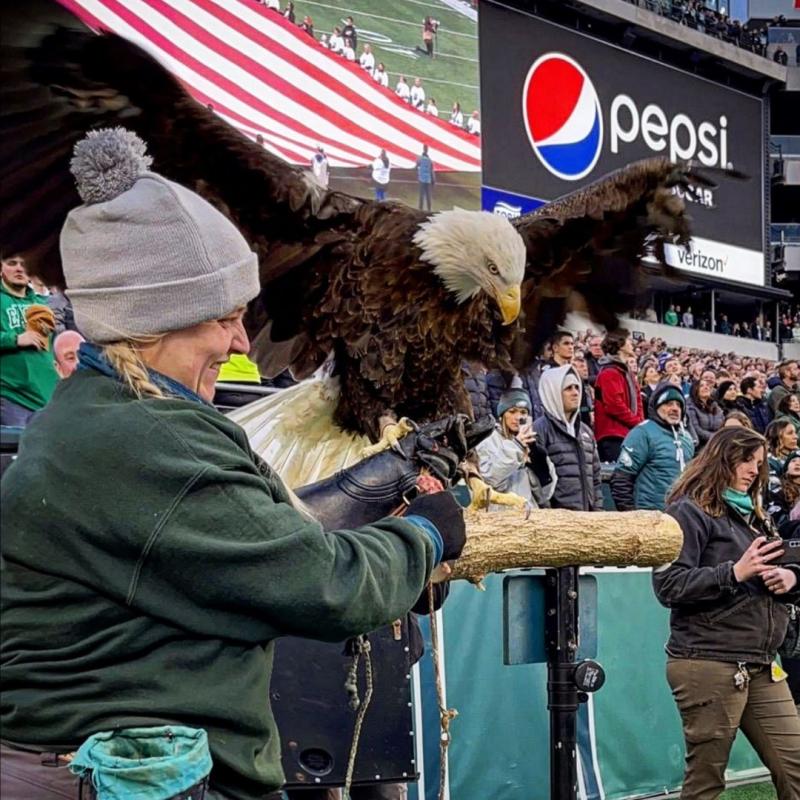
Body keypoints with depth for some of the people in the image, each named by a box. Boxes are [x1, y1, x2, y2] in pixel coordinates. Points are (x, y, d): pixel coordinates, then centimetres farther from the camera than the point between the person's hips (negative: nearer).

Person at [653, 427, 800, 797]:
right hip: (708, 665, -8)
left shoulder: (750, 514, 19)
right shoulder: (690, 512, -6)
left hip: (761, 667, 8)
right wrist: (734, 573, -24)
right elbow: (668, 586, -16)